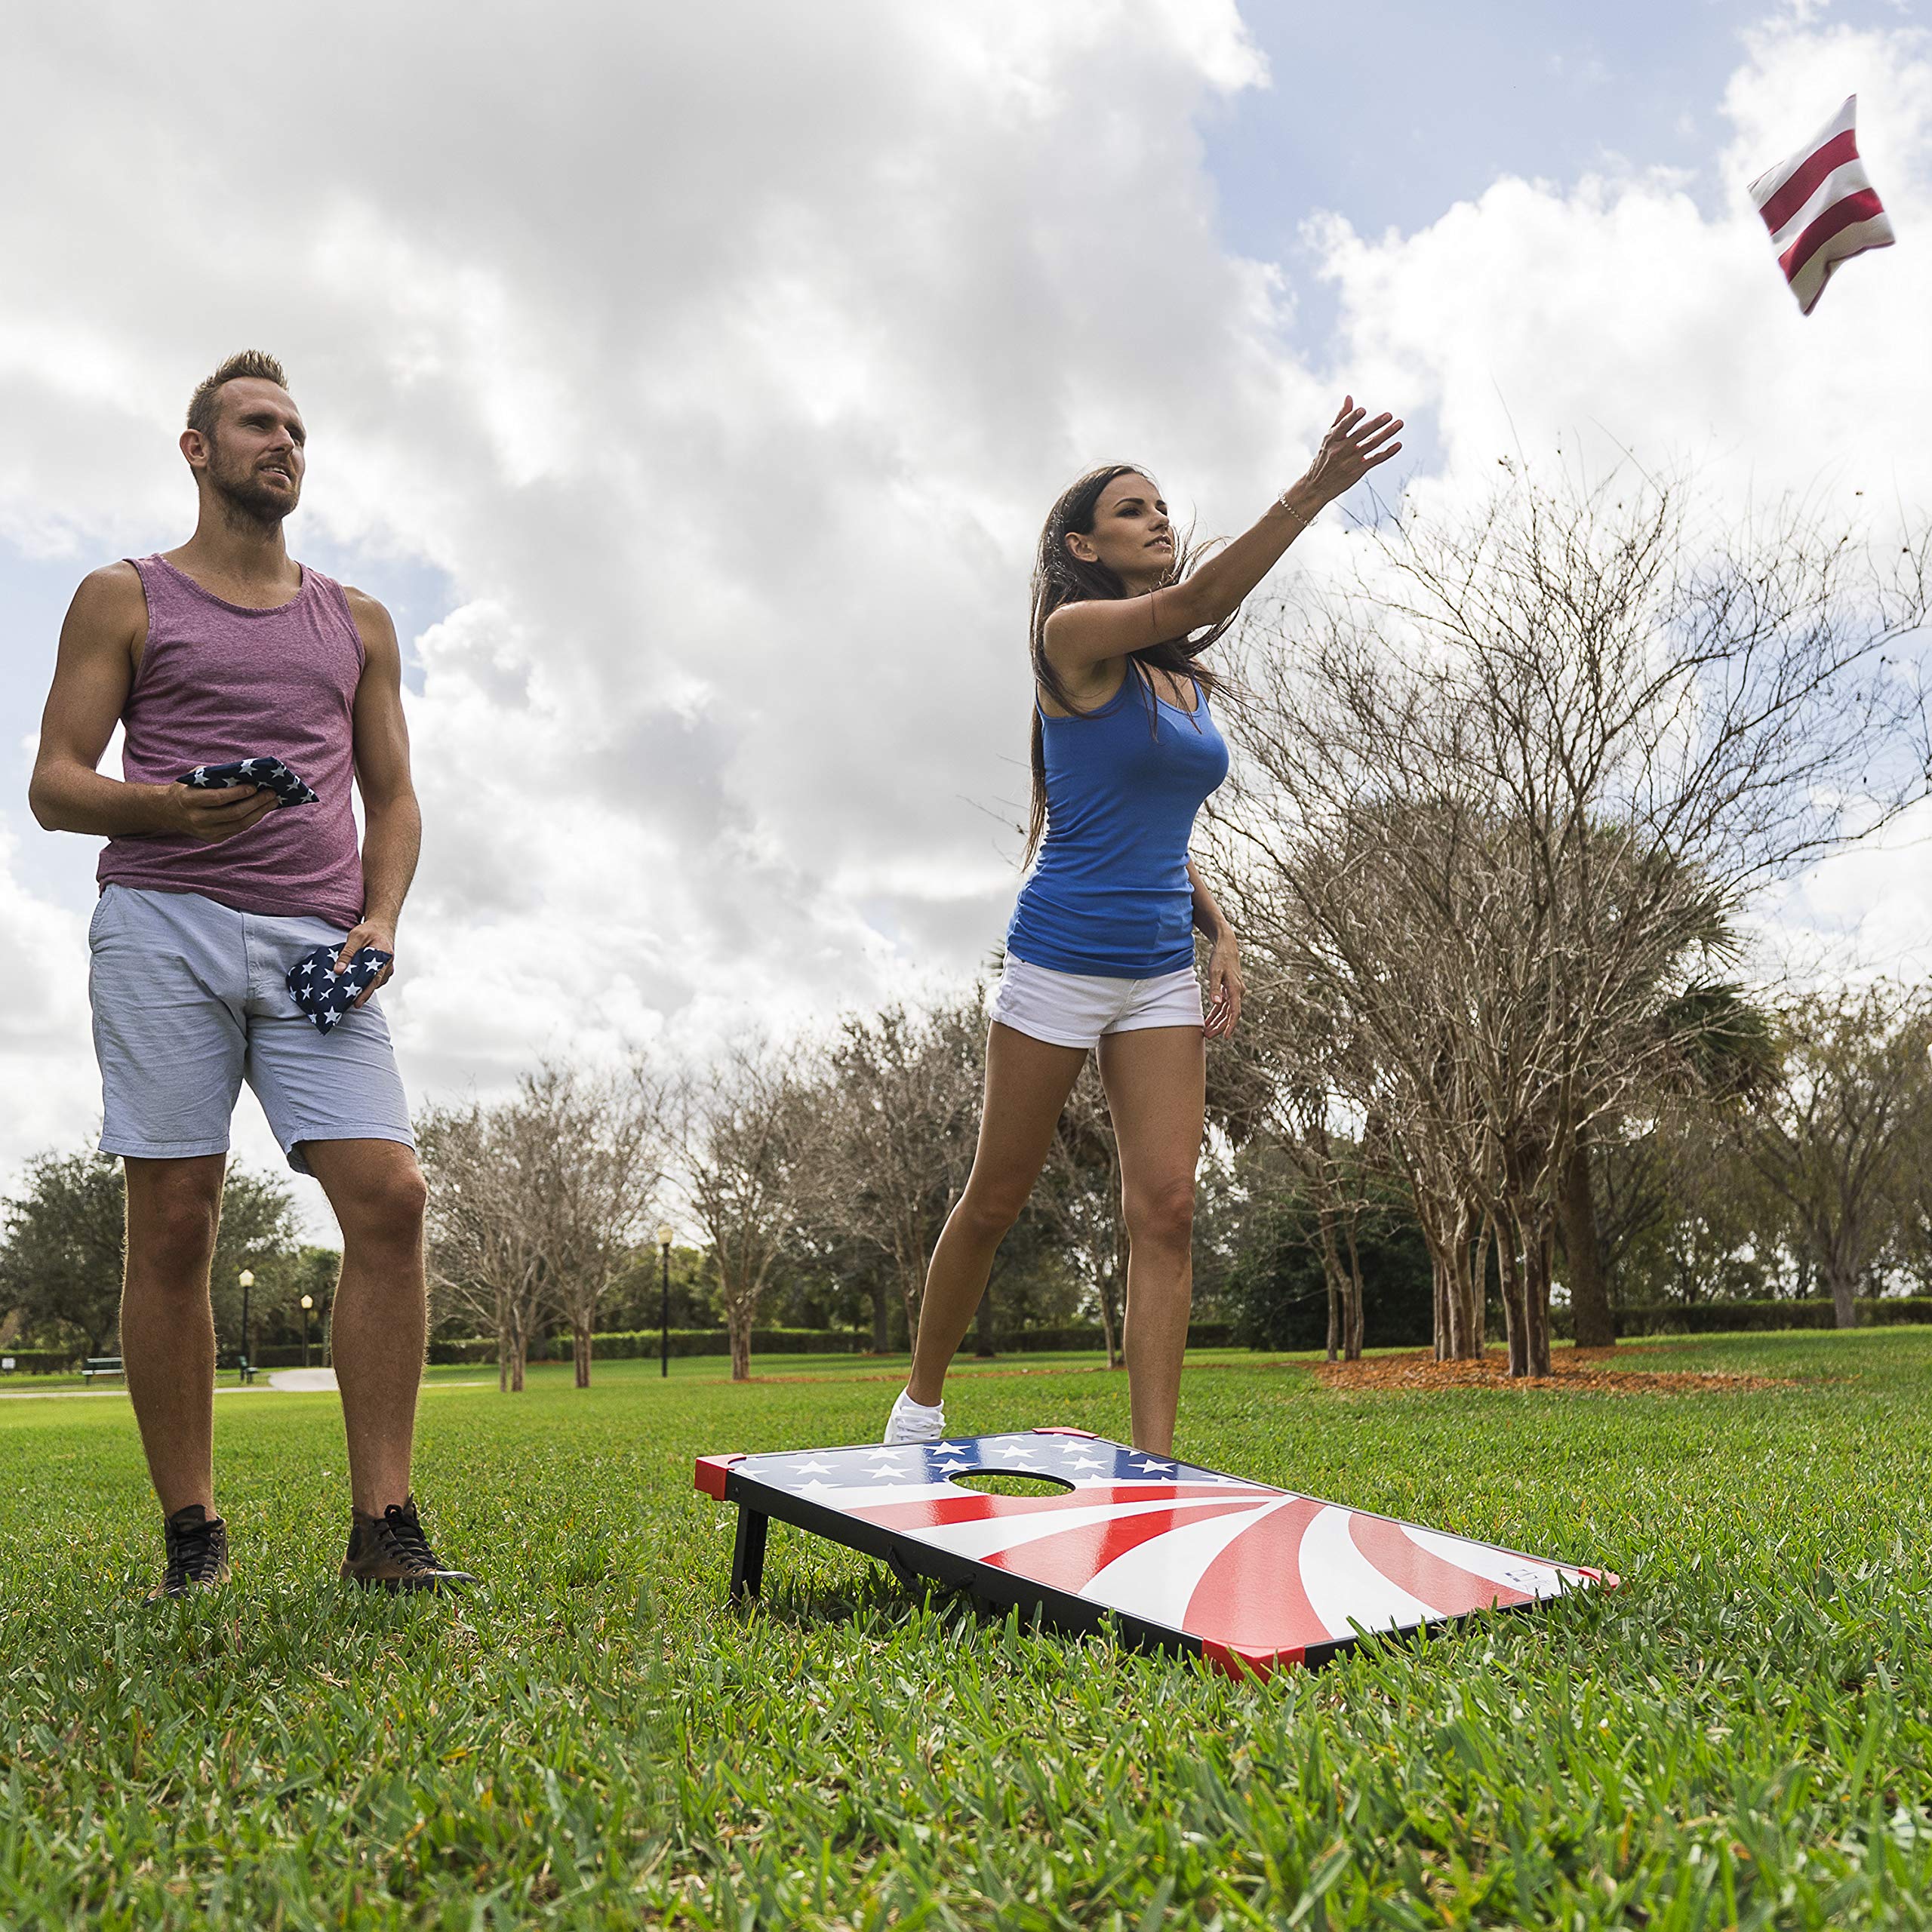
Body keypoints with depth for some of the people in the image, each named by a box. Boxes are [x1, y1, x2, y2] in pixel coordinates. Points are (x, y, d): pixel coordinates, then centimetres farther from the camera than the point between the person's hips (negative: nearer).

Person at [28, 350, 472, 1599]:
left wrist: (378, 919, 1)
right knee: (173, 1226, -3)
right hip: (162, 923, -2)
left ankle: (383, 1525, -8)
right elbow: (56, 785, 7)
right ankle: (192, 1537, 7)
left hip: (314, 942, 2)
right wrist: (170, 808, -14)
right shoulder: (124, 599, 14)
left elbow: (393, 797, 19)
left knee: (390, 1196, -14)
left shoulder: (356, 624, 22)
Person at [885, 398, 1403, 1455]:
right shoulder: (1075, 636, -7)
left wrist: (1216, 929, 7)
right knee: (995, 1200, 6)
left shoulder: (1184, 679, 14)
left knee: (1165, 1206, -3)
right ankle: (921, 1397, 28)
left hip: (1161, 972, 6)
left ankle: (1155, 1464, 1)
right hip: (1059, 959, -6)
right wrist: (1311, 492, -33)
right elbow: (1193, 601, -25)